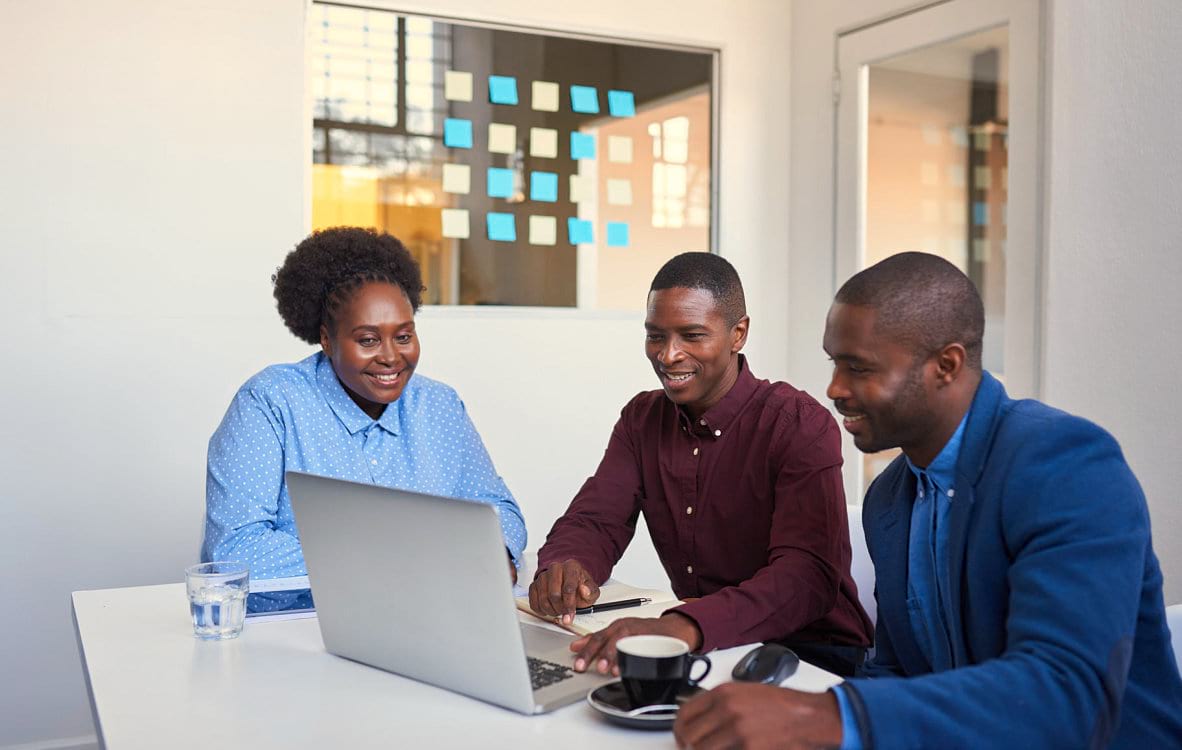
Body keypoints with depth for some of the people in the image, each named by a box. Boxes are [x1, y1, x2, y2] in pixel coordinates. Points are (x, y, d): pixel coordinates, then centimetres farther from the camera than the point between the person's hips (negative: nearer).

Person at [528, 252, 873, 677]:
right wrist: (564, 569, -27)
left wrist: (684, 628, -47)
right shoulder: (642, 419, 6)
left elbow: (807, 575, -28)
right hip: (704, 653, 6)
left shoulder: (801, 426, -15)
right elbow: (593, 522, 0)